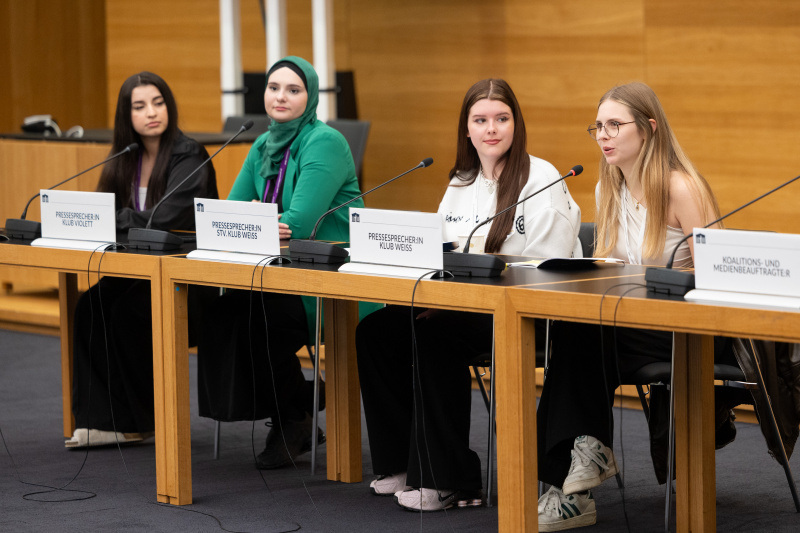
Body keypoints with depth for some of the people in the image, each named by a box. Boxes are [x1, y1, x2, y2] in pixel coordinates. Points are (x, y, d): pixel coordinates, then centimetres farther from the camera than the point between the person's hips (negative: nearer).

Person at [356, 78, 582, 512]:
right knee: (375, 332, -11)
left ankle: (448, 481, -24)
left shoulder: (541, 179, -7)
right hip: (465, 306, 8)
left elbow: (550, 267, -14)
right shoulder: (460, 184, 17)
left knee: (435, 335, -31)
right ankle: (402, 464, -3)